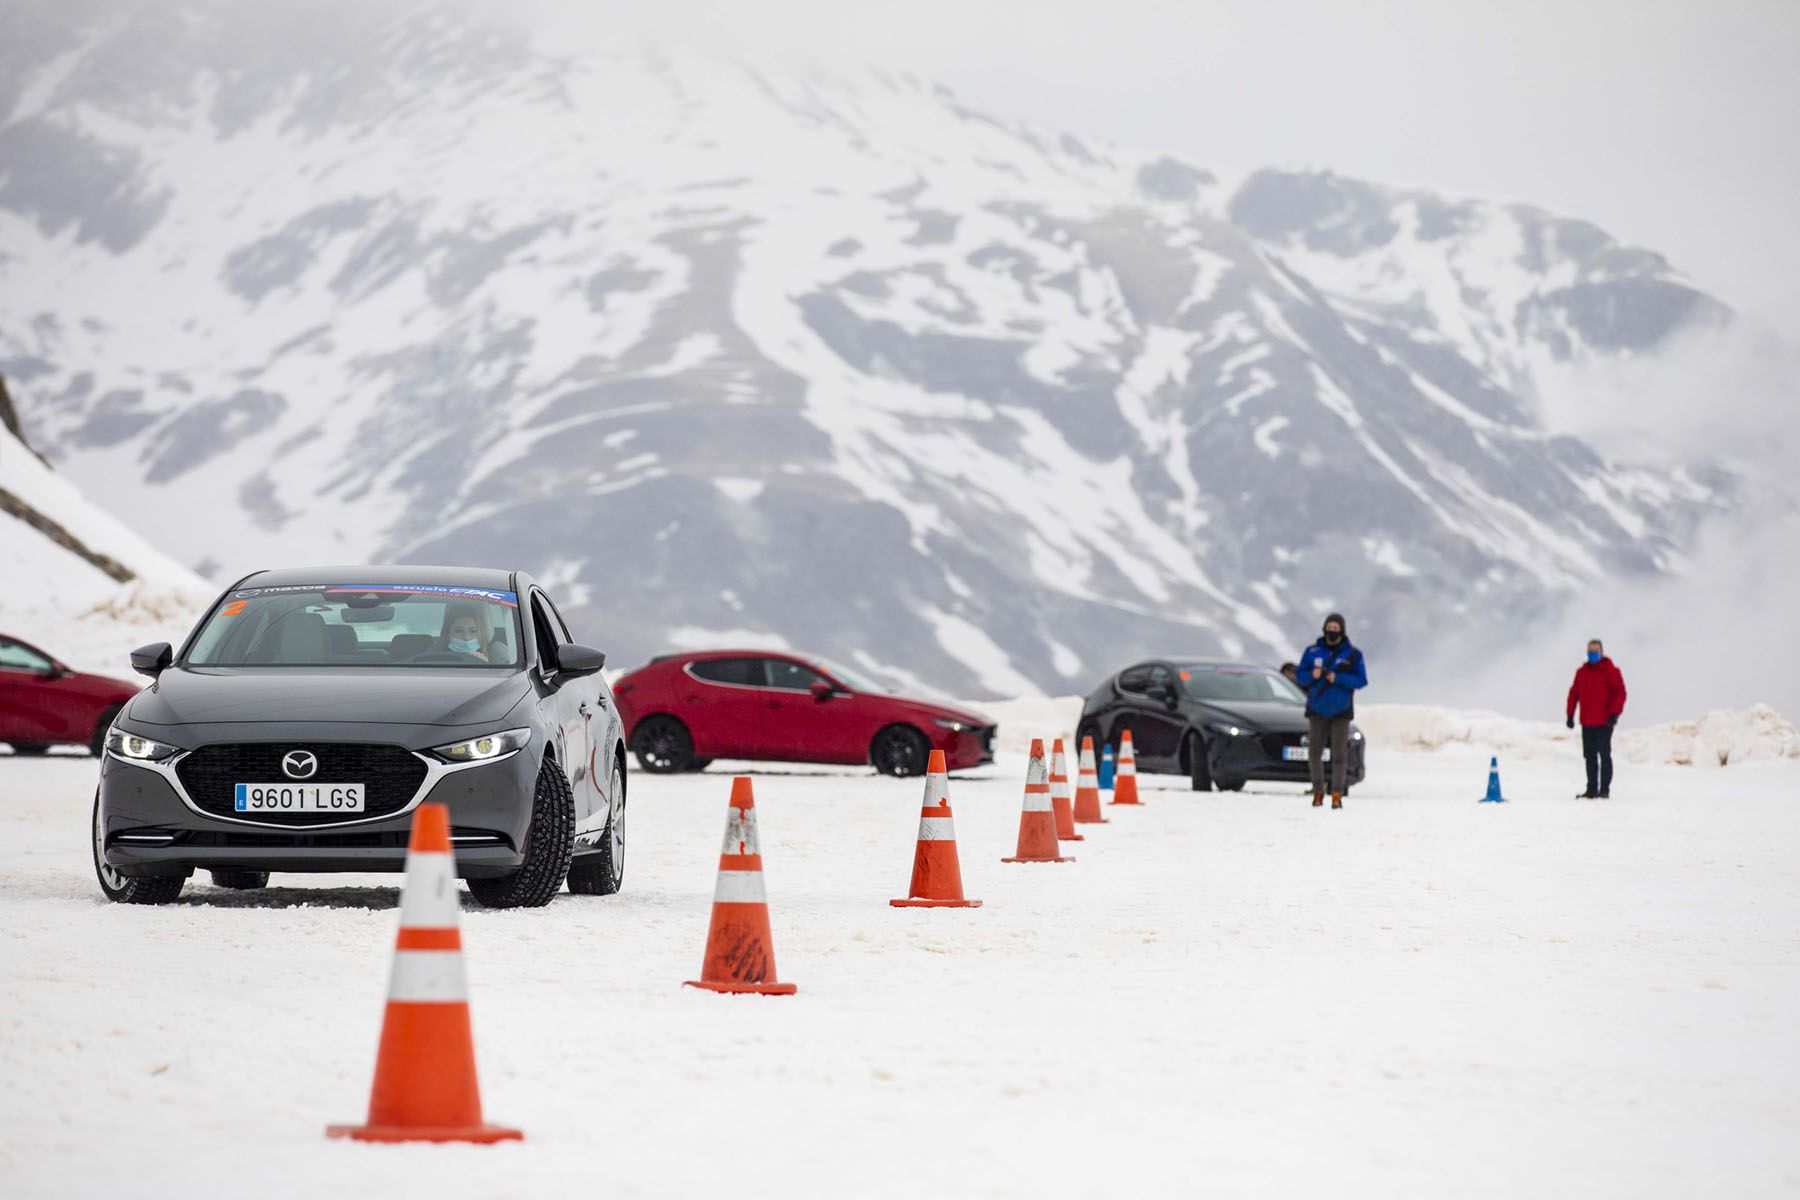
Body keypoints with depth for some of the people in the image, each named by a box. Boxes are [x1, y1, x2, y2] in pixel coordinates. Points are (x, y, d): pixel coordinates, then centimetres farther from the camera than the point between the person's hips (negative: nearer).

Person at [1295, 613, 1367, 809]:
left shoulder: (1352, 654, -1)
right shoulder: (1312, 651, 5)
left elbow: (1361, 680, -6)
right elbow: (1300, 675, 7)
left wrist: (1338, 678, -19)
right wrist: (1312, 675, -15)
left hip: (1340, 711, -2)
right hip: (1317, 710, 2)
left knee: (1339, 754, -6)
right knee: (1314, 754, 3)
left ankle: (1337, 794, -2)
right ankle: (1318, 790, 18)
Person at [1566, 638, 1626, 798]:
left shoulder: (1610, 671, -3)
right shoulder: (1581, 672, 13)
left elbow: (1620, 693, -7)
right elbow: (1573, 694, 17)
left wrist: (1614, 713, -16)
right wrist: (1570, 715, 10)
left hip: (1604, 723, -5)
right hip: (1586, 723, 5)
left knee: (1604, 755, -5)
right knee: (1589, 756, 7)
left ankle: (1604, 790, -3)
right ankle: (1592, 790, 12)